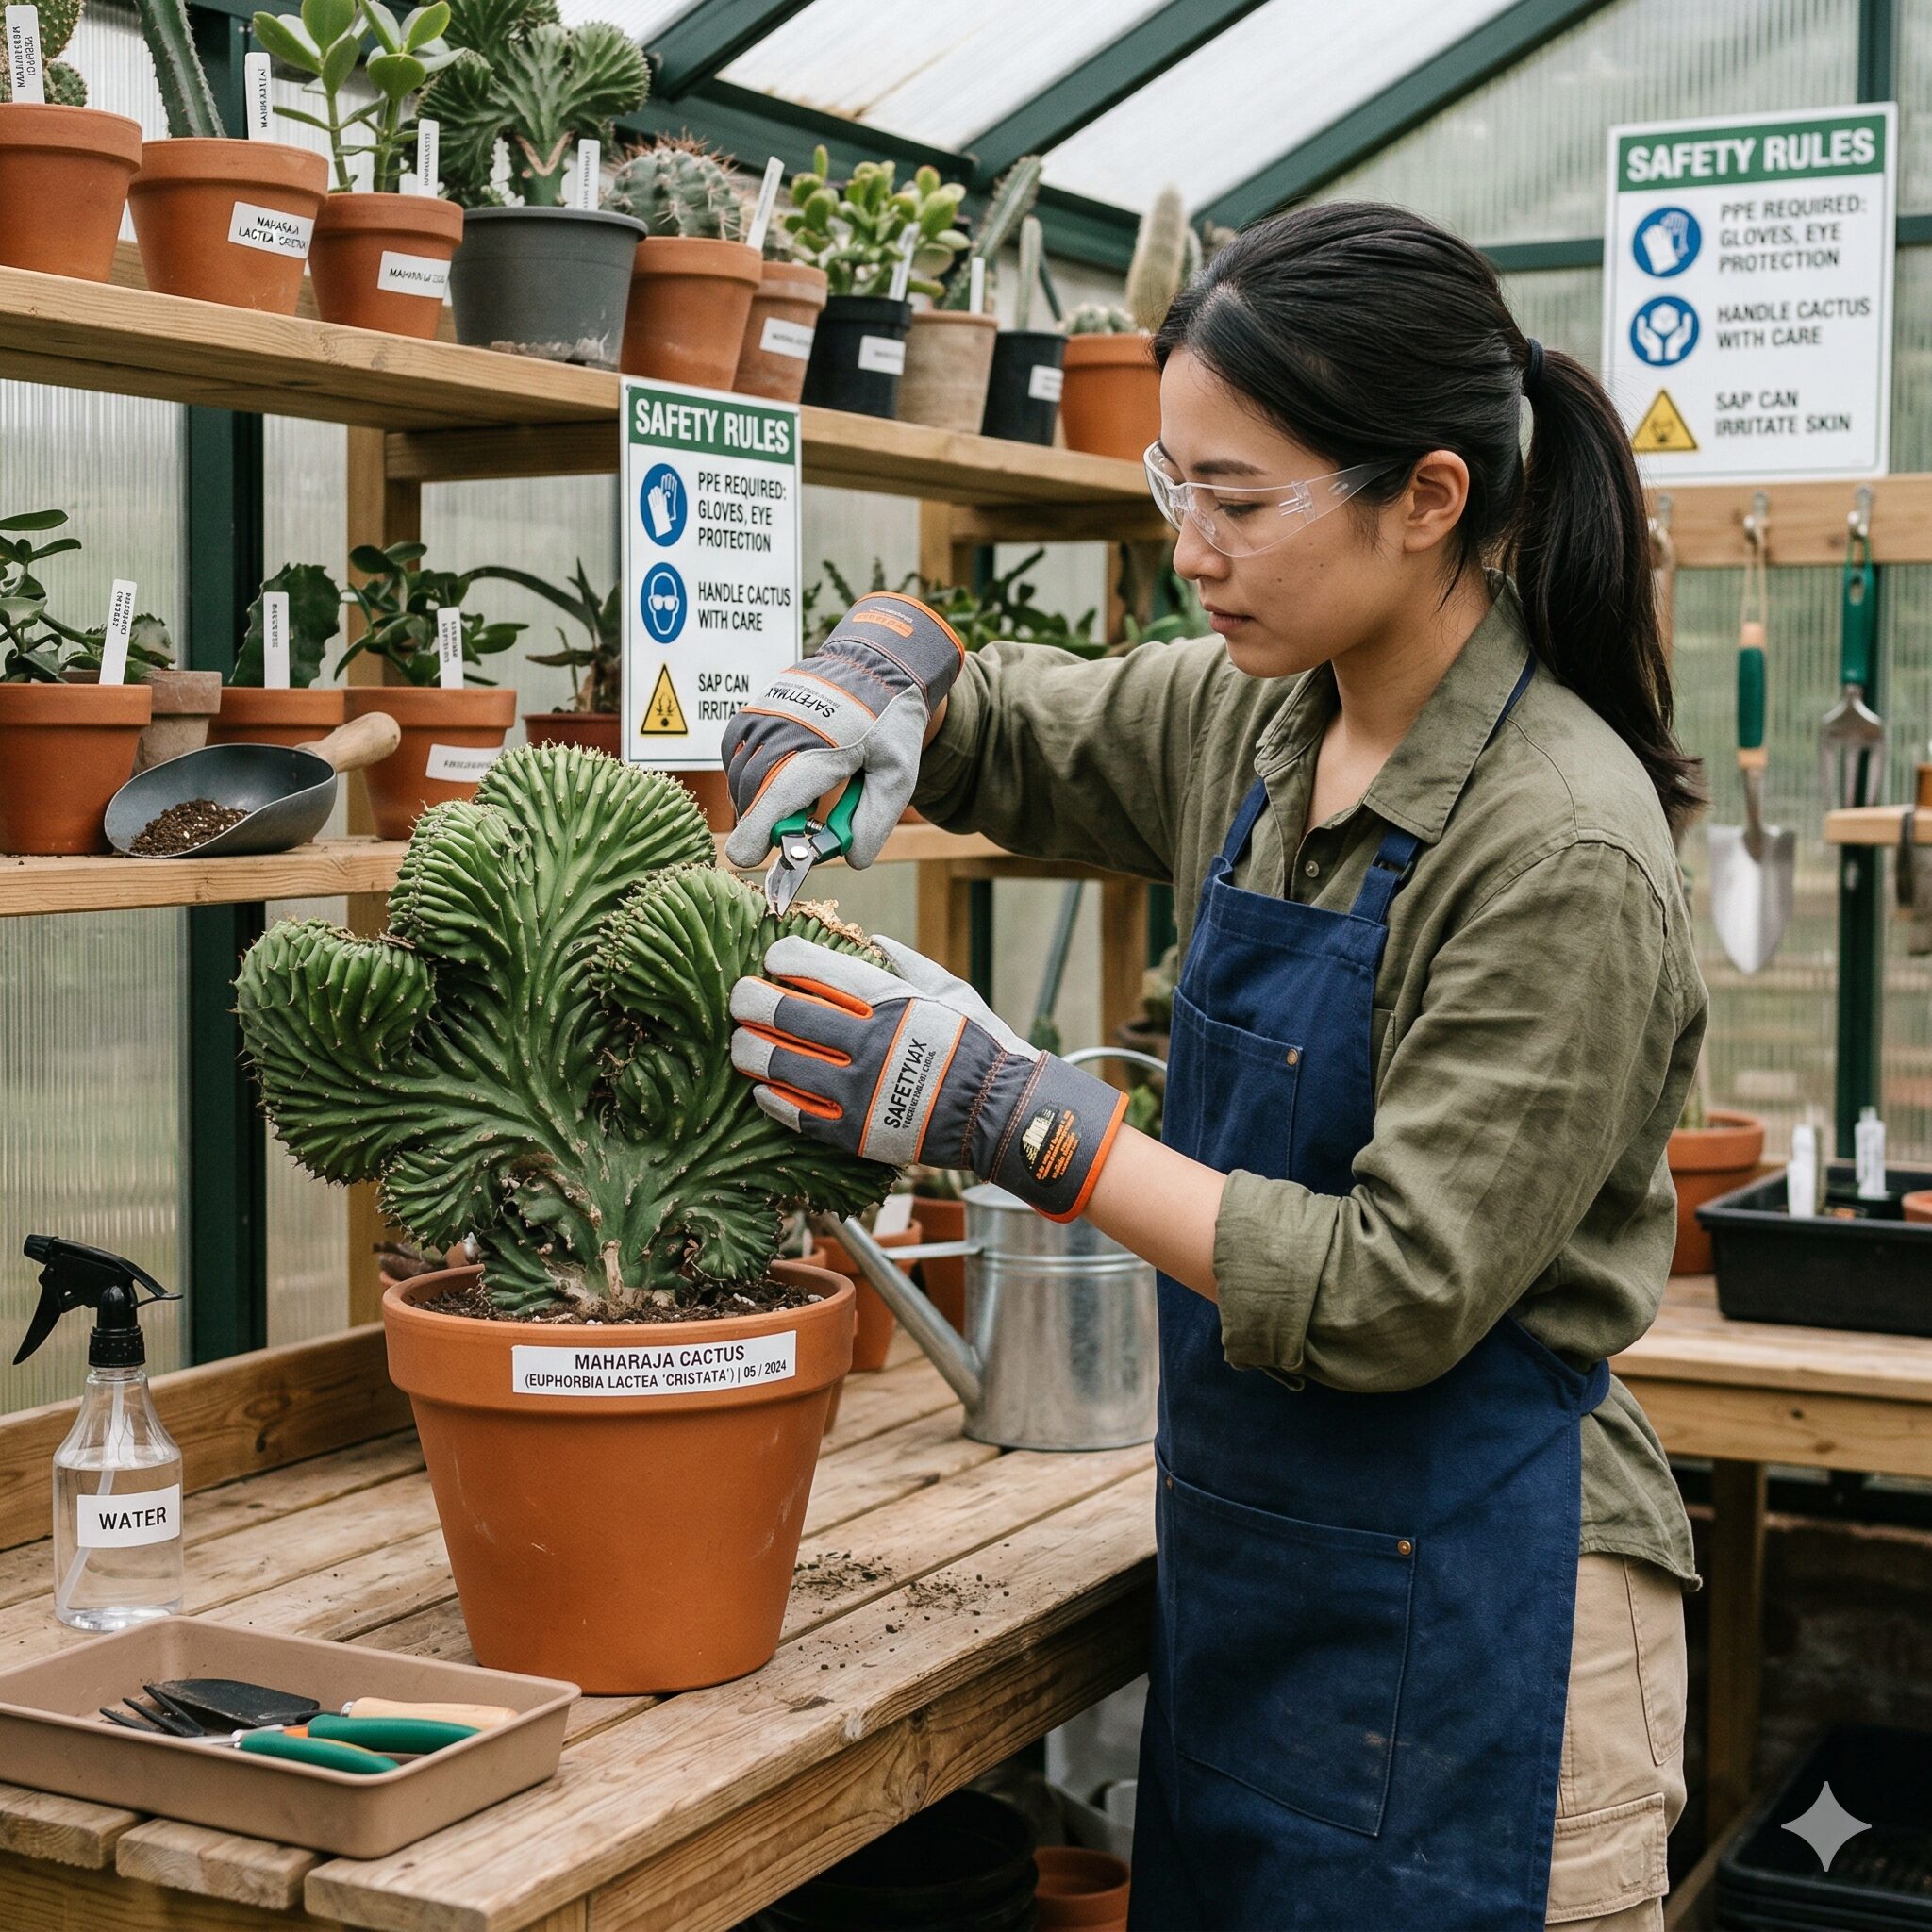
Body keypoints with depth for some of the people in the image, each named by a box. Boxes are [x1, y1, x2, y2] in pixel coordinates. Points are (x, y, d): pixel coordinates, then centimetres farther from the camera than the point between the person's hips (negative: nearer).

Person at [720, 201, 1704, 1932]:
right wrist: (890, 667, -4)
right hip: (1241, 1561, 7)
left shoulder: (1563, 846, -21)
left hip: (1466, 1603, -7)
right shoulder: (1254, 721, 2)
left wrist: (1016, 1116, -23)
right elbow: (1003, 732, 19)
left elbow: (1396, 1298, -23)